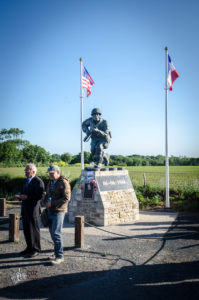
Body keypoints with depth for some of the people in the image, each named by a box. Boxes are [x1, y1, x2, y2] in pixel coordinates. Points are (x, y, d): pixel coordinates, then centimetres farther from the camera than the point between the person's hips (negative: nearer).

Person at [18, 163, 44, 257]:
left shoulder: (38, 181, -12)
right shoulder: (27, 181, 17)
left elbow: (40, 196, -19)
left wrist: (27, 197, -21)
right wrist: (21, 196, 4)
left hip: (33, 209, -9)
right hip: (25, 208, 9)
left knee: (34, 230, 0)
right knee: (26, 229, 13)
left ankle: (36, 249, 11)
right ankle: (29, 247, 25)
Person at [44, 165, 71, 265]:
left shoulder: (63, 183, -11)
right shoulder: (50, 183, 14)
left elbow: (66, 198, -17)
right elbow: (47, 195, 24)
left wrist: (52, 203, -19)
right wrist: (45, 202, 1)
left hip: (59, 211, -8)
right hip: (50, 211, 8)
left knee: (56, 233, -12)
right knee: (53, 233, 11)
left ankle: (60, 256, -4)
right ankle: (57, 254, 21)